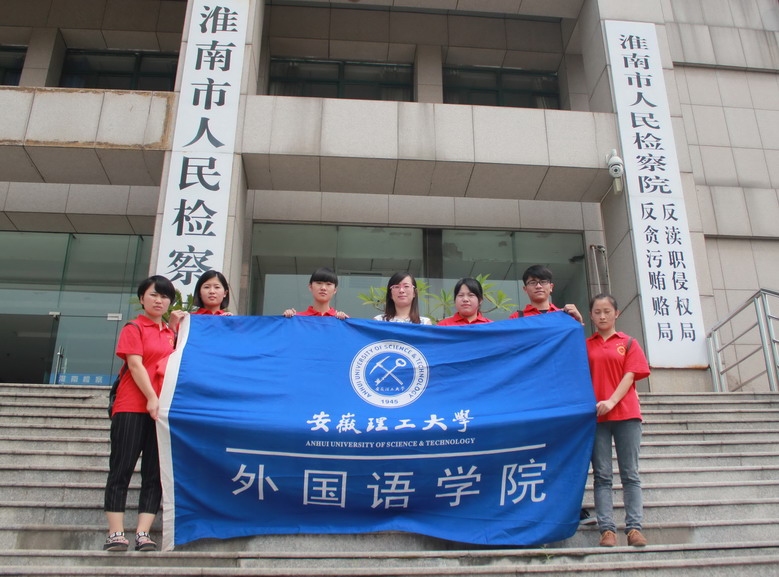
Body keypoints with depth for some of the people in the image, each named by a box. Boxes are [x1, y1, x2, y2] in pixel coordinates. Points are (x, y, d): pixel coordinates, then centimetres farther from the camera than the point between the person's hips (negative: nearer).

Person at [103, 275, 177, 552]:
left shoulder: (170, 333, 19)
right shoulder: (134, 328, 2)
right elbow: (135, 364, -8)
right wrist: (151, 399, -16)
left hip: (162, 408, 6)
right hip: (132, 406, -5)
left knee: (154, 473, 1)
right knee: (121, 469, -3)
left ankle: (143, 534, 3)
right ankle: (115, 533, -1)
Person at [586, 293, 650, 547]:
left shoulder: (629, 343, 10)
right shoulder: (585, 346, 13)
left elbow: (630, 375, -1)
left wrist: (612, 401, -15)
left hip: (626, 413, 0)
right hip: (595, 415, 1)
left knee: (630, 474, 2)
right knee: (602, 476, -1)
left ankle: (634, 527, 4)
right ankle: (607, 529, 0)